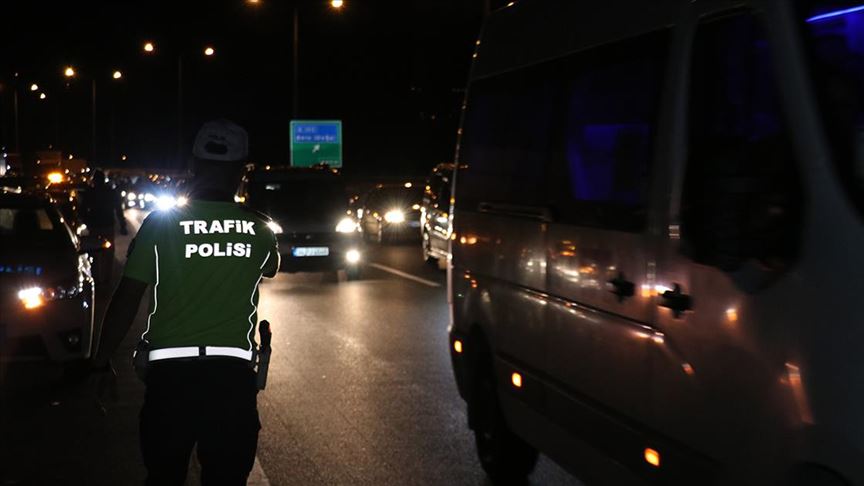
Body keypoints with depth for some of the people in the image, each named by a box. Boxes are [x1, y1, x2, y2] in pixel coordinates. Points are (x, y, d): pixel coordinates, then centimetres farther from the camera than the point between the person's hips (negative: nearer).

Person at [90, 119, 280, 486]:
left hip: (170, 371, 0)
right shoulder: (258, 229, 3)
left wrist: (102, 359, 8)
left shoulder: (161, 223, -3)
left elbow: (127, 297, -3)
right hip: (232, 373, 1)